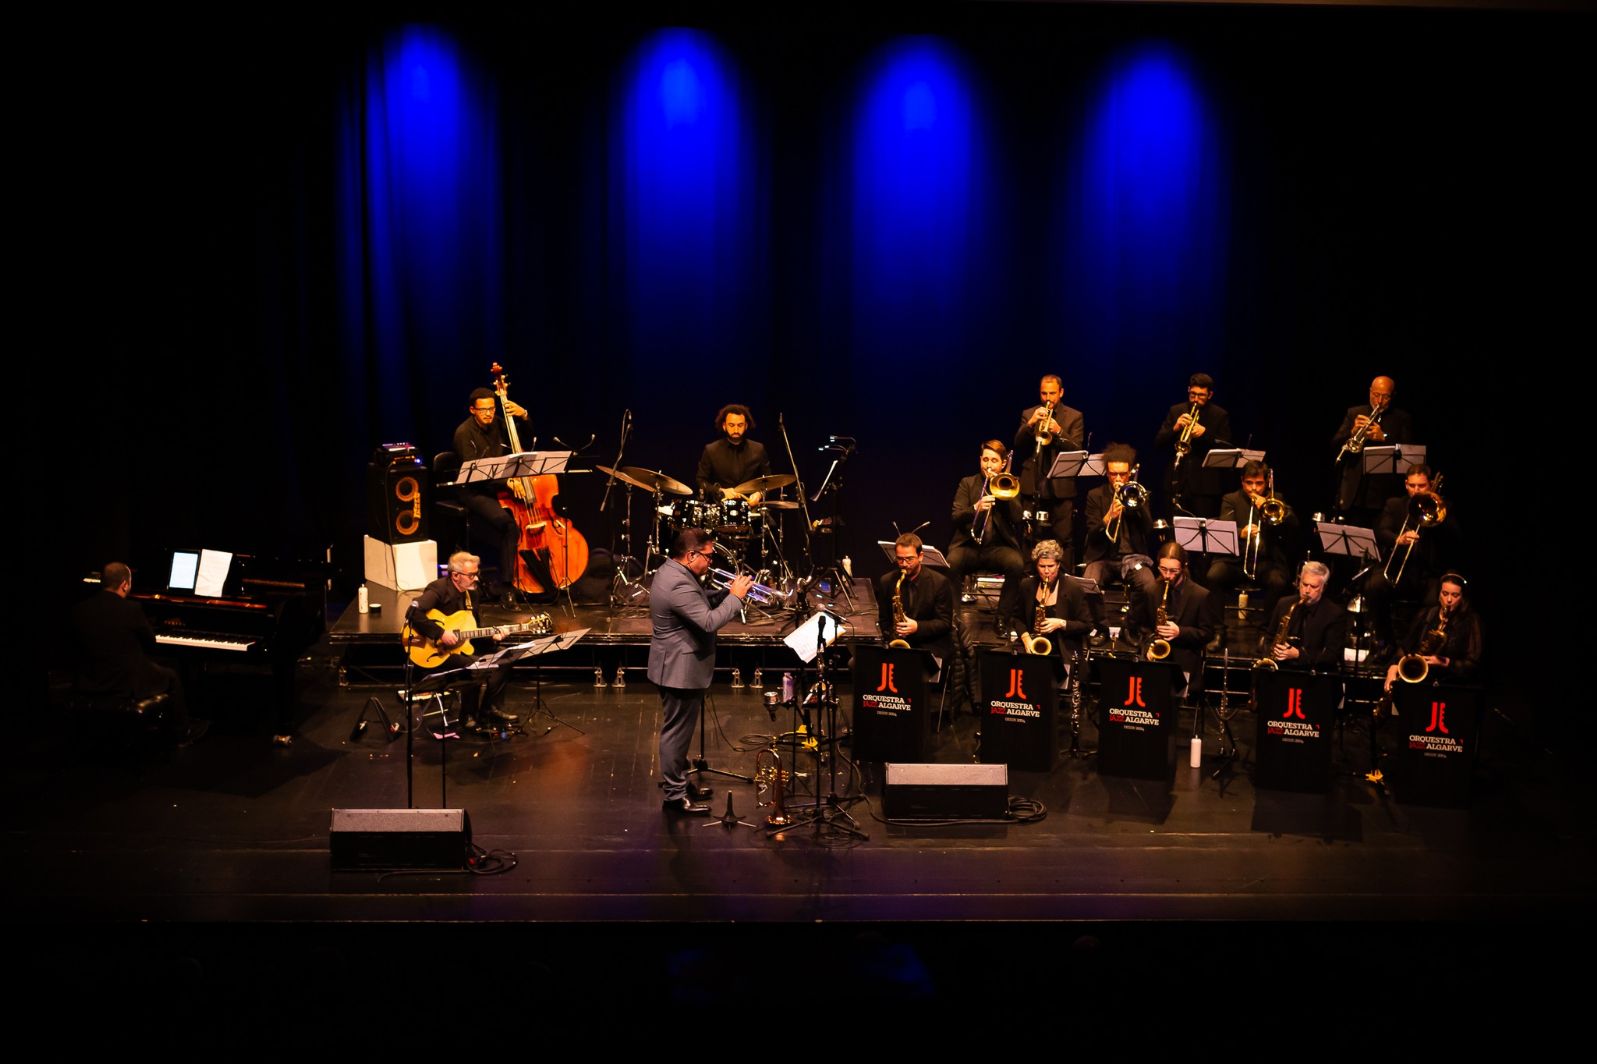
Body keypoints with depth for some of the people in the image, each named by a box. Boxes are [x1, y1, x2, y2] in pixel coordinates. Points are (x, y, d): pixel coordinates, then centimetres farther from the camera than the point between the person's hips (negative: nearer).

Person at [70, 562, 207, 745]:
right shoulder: (131, 610, -19)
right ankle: (182, 734, 33)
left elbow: (78, 646, 9)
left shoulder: (78, 609, -5)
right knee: (172, 677, 21)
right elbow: (150, 646, -6)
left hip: (88, 684, 6)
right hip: (126, 685, -6)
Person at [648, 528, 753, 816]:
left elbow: (701, 604, 17)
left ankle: (679, 782, 34)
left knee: (679, 730, 21)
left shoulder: (672, 571, 7)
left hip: (679, 668, 11)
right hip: (680, 671, -11)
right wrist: (735, 597, -19)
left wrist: (726, 592, 3)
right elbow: (710, 622, -30)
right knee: (677, 732, 0)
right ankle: (675, 796, 9)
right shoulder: (678, 585, -27)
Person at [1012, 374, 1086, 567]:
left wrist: (1059, 432, -20)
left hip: (1061, 486, -2)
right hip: (1033, 485, 2)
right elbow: (1018, 444, -1)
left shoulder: (1074, 416, 5)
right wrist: (1030, 423, -17)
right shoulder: (1028, 414, 10)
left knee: (1064, 539, -3)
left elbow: (1077, 450, -4)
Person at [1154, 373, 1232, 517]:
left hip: (1205, 484, -2)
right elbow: (1158, 443, 6)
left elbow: (1226, 448, -1)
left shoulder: (1220, 415, 4)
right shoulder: (1175, 411, 10)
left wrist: (1205, 433, -16)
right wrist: (1175, 428, -13)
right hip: (1178, 481, 2)